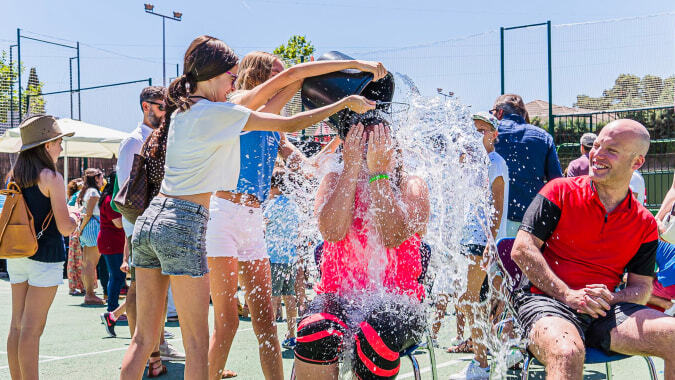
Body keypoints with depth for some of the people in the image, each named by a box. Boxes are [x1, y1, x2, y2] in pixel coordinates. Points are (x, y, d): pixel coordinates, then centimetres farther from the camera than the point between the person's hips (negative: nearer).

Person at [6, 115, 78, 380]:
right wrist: (76, 220, 7)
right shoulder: (52, 178, -12)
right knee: (32, 328, -5)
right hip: (44, 256, -7)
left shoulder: (14, 176, 9)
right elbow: (64, 228, -15)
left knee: (17, 325, 11)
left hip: (16, 255, 7)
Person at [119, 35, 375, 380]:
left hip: (150, 218, 8)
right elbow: (291, 124, -7)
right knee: (196, 344, 0)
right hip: (183, 225, -8)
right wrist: (346, 103, 2)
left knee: (143, 338, 10)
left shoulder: (181, 111, 14)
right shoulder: (219, 113, -9)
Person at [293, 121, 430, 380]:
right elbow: (332, 232, -11)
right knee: (314, 332, -33)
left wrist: (378, 172, -12)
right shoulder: (334, 181, 11)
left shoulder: (412, 186, 8)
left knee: (377, 338, -36)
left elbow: (393, 236, -14)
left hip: (396, 300, -1)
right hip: (338, 297, 1)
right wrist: (352, 167, -9)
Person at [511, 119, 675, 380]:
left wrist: (609, 299, -10)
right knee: (568, 354, -40)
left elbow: (642, 289, 14)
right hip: (545, 299, -4)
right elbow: (521, 249, -4)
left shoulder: (645, 224, 12)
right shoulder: (560, 192, 2)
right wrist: (567, 295, -14)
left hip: (604, 310, 4)